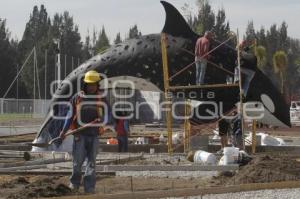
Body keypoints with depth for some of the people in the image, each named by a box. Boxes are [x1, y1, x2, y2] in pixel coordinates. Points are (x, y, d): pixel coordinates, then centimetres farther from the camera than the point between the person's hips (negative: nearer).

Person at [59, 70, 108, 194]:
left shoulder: (101, 99, 5)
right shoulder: (77, 98, 3)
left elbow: (105, 116, 7)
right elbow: (70, 115, 8)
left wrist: (100, 120, -16)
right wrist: (64, 131, 5)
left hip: (94, 135, 1)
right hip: (80, 134, -1)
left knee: (92, 161, 2)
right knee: (78, 160, -3)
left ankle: (89, 187, 5)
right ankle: (74, 183, 13)